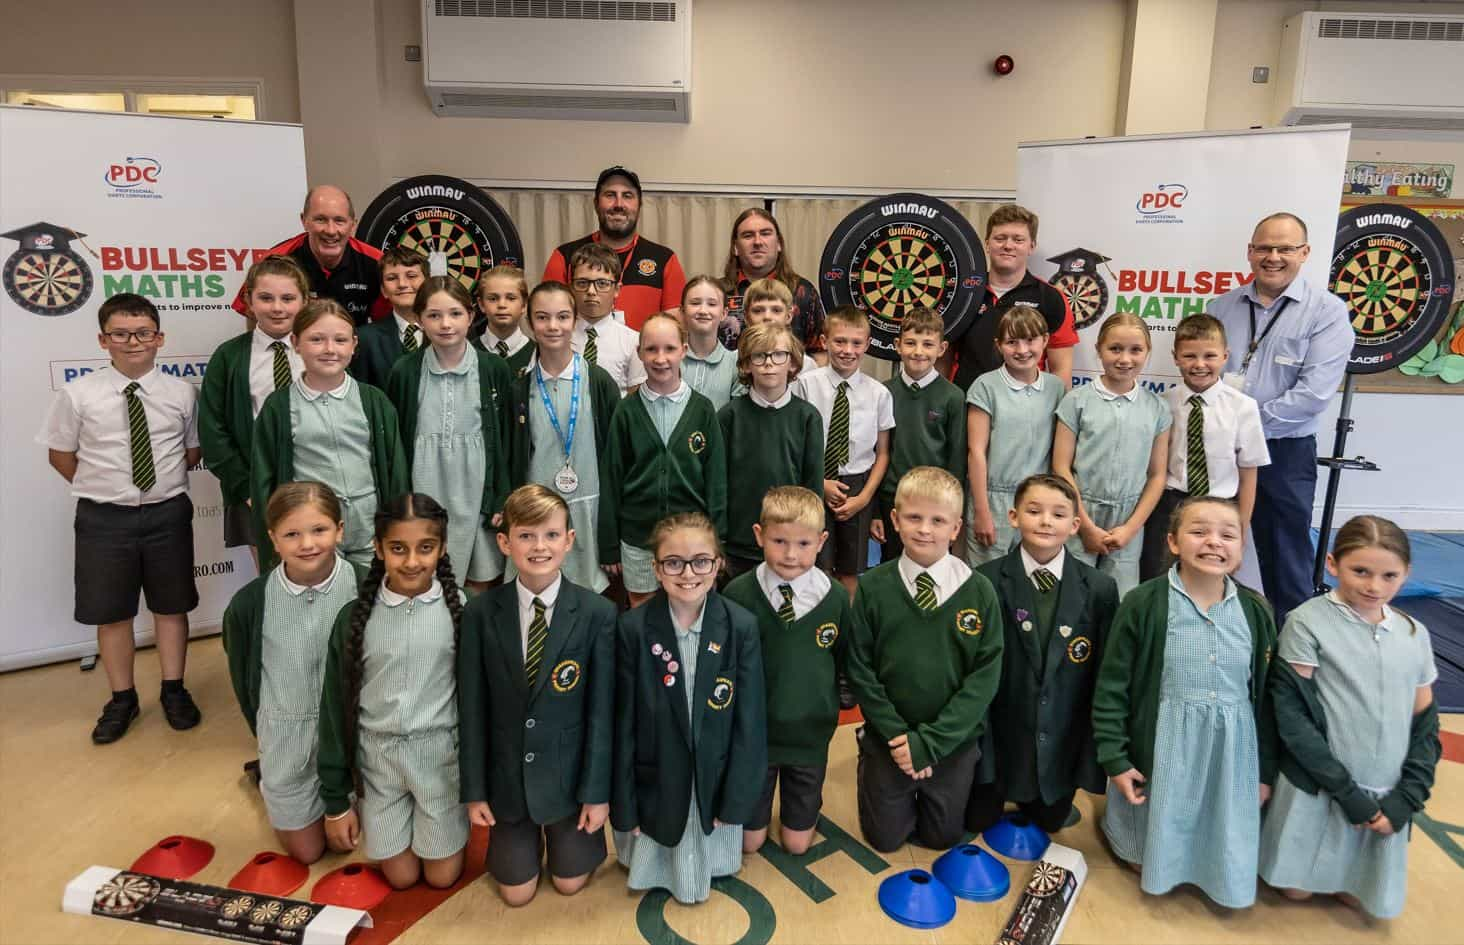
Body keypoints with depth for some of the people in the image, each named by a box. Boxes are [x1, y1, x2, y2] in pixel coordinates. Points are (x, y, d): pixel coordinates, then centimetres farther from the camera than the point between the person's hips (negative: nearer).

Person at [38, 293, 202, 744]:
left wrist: (163, 482, 2)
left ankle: (173, 691, 28)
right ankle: (122, 698, 26)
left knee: (171, 605, 12)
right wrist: (100, 487, 1)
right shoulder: (78, 395, -7)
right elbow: (60, 455, 4)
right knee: (111, 612, 10)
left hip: (168, 513, 1)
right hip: (104, 518, 0)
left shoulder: (182, 392, -3)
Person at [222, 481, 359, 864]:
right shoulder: (248, 604, -19)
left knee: (343, 840, 16)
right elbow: (243, 680, -1)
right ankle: (266, 780, 42)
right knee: (306, 851, 18)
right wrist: (267, 736, 8)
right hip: (286, 736, 0)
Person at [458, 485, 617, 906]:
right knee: (516, 892, 15)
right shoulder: (480, 613, -12)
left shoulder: (597, 613, -16)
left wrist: (598, 791, -9)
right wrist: (474, 790, -4)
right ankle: (528, 837, 43)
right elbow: (472, 708, -7)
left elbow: (602, 709, -11)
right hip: (506, 776, 1)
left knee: (569, 882, 17)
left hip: (568, 775, -1)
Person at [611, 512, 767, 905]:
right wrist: (624, 805, -5)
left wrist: (736, 799, -6)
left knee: (695, 886, 16)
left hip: (715, 783, 1)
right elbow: (623, 723, -10)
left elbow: (750, 721, -8)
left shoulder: (742, 627, -15)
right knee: (648, 879, 16)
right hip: (655, 784, 0)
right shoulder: (633, 629, -17)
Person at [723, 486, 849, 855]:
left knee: (797, 842, 16)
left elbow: (843, 661, 3)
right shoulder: (738, 595, -18)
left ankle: (805, 804, 45)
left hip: (810, 734, 1)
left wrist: (829, 703, -1)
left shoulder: (835, 598, -12)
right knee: (749, 841, 15)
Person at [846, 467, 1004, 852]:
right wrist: (898, 735, -14)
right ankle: (869, 767, 40)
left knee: (941, 836, 18)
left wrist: (929, 741, -17)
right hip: (889, 738, 0)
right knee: (885, 838, 15)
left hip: (953, 742, 1)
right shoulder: (872, 588, -12)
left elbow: (985, 677, -12)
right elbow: (860, 671, -8)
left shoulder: (980, 593, -11)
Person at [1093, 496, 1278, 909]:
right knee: (1149, 856, 15)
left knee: (1225, 851, 16)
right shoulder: (1144, 604, -14)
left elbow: (1267, 694, 4)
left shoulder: (1255, 611, -3)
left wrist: (1266, 769, 6)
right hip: (1162, 748, -2)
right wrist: (1114, 759, -10)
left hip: (1232, 752, 3)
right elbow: (1111, 688, -10)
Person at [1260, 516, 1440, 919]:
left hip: (1385, 796, 4)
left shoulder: (1414, 634, 3)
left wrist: (1406, 798, -3)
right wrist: (1346, 790, -14)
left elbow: (1426, 724, 7)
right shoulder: (1308, 622, -12)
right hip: (1319, 787, -4)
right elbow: (1291, 714, -14)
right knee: (1298, 888, 7)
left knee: (1365, 898, 12)